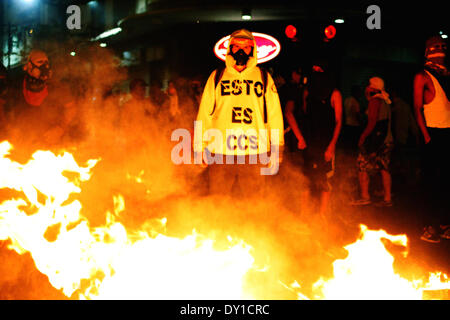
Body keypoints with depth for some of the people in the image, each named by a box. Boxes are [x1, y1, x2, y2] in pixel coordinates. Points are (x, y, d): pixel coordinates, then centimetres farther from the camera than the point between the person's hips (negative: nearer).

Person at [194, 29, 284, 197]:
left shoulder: (264, 77, 11)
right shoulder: (217, 76, 12)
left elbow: (275, 114, 11)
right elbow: (204, 113, 13)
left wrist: (277, 149, 6)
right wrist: (201, 146, 8)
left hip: (254, 151, 0)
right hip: (220, 151, 0)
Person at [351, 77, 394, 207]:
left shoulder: (375, 101, -11)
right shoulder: (385, 101, 16)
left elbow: (372, 122, -18)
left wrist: (363, 137, -13)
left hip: (376, 139, -9)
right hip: (387, 140, 9)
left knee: (362, 166, -3)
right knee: (384, 168, 8)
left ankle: (365, 196, -5)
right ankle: (387, 198, 8)